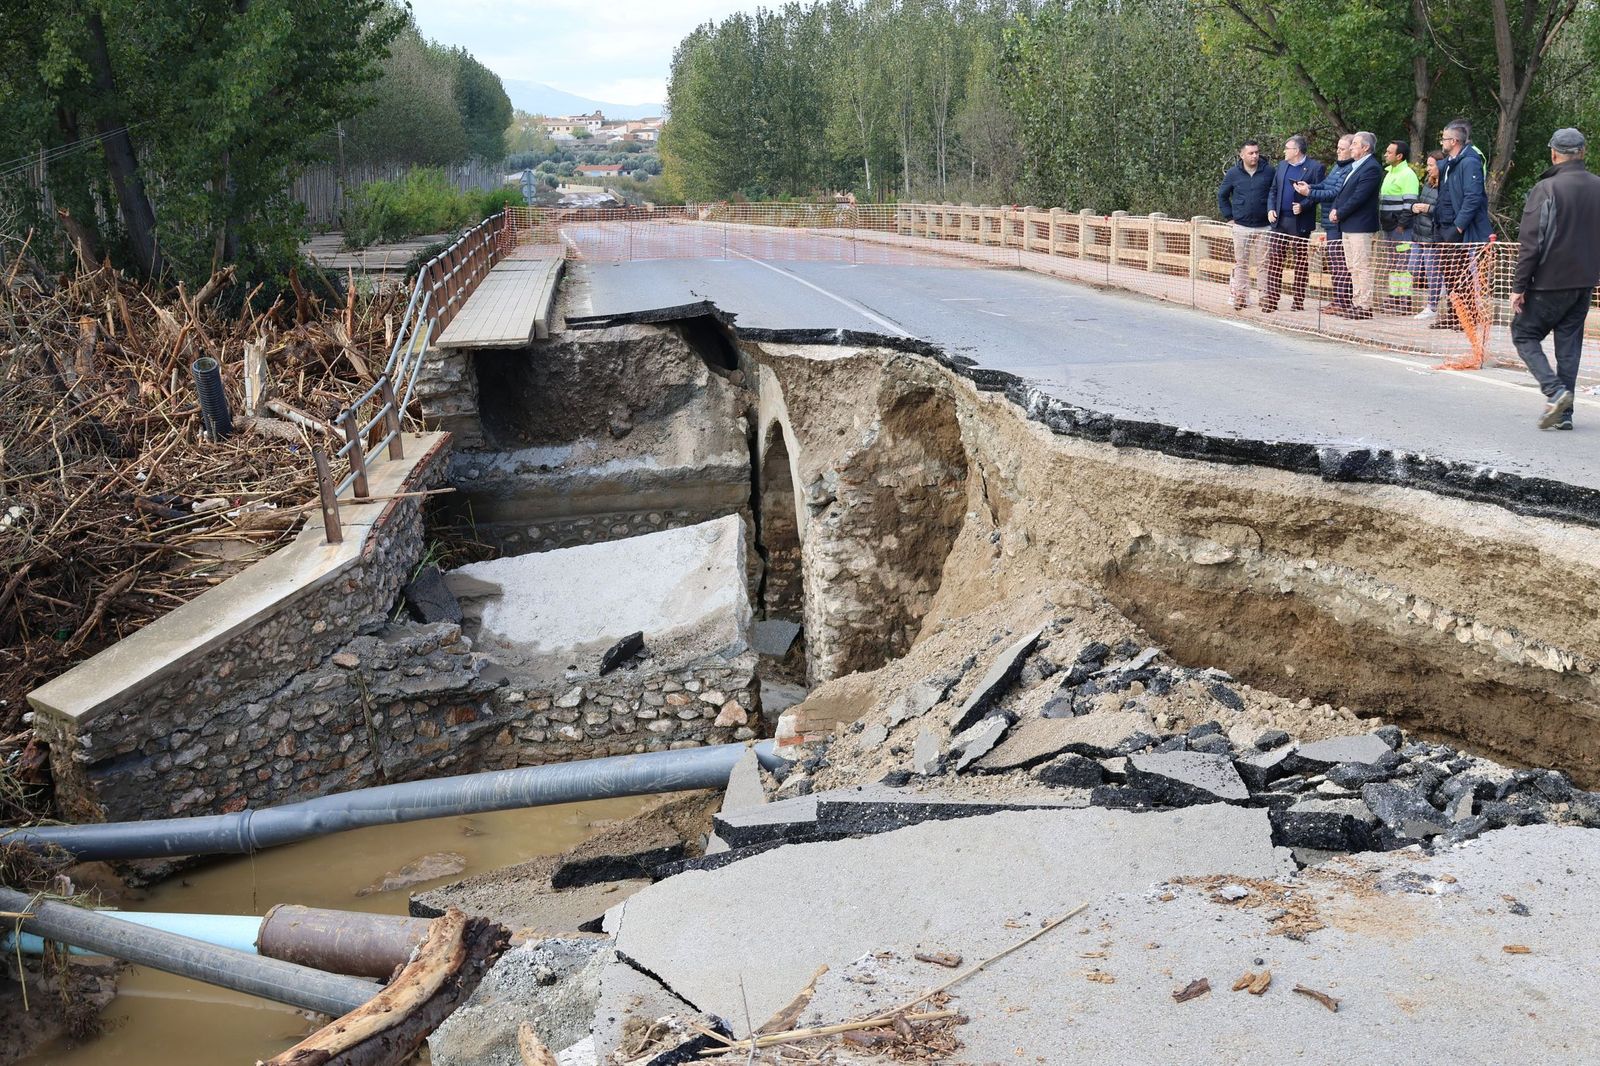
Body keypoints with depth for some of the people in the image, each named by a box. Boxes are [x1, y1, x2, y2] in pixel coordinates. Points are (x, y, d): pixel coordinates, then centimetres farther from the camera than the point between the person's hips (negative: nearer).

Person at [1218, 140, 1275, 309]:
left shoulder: (1269, 171, -2)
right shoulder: (1233, 173, 1)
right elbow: (1222, 195, 12)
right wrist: (1229, 217, 6)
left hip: (1264, 227, -1)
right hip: (1241, 227, 1)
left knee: (1263, 264, 1)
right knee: (1241, 263, 7)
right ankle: (1240, 295, 13)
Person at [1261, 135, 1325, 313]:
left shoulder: (1315, 167, -5)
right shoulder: (1282, 166, 12)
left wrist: (1303, 206, -20)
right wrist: (1271, 209, 1)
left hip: (1300, 223, -5)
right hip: (1279, 220, 5)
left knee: (1300, 263, 5)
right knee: (1274, 261, -1)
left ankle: (1298, 301, 12)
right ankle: (1271, 300, 2)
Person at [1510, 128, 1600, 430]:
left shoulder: (1546, 188, -13)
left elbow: (1531, 243, -15)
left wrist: (1519, 285, -12)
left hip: (1551, 281, -6)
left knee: (1524, 333, 7)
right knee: (1569, 342, 12)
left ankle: (1555, 390, -12)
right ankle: (1564, 413, 11)